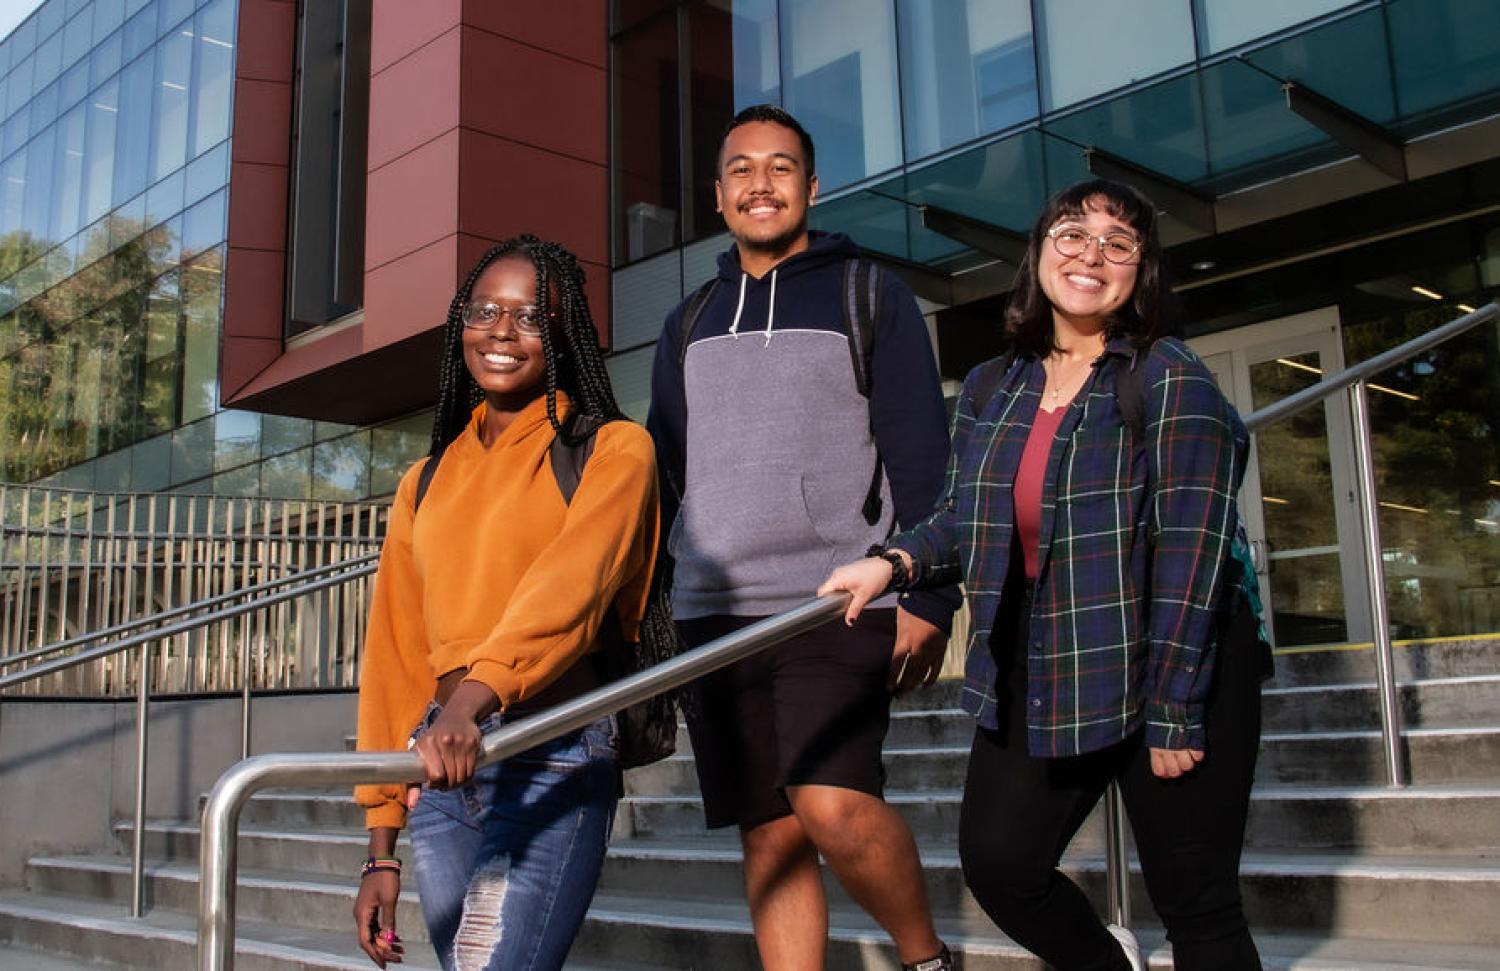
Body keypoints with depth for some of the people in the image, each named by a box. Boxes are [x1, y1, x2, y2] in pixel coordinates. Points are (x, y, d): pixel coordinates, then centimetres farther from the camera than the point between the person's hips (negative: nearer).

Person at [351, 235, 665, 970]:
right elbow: (395, 658, 14)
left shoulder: (613, 450, 1)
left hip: (552, 756, -5)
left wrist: (477, 695, -34)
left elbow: (569, 580, -18)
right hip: (443, 768, 6)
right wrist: (382, 847, 12)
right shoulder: (426, 482, 16)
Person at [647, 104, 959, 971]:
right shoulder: (689, 325, 17)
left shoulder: (870, 297, 5)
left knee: (833, 805, -19)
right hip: (714, 616, 5)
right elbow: (661, 479, 17)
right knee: (770, 835, 5)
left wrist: (927, 597, -11)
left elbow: (922, 461, -2)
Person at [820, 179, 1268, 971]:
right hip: (1036, 678, 6)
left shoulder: (1171, 379, -10)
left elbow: (1190, 548, -16)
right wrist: (895, 563, -8)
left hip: (1173, 670, -5)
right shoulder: (990, 389, 7)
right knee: (996, 861, 5)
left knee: (1196, 905, 4)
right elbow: (964, 519, 13)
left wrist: (1173, 712, -19)